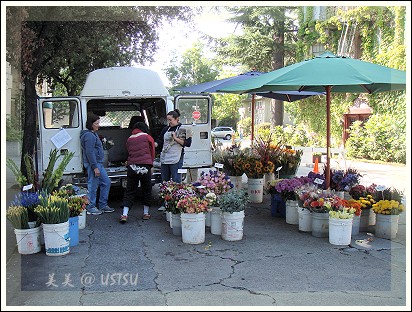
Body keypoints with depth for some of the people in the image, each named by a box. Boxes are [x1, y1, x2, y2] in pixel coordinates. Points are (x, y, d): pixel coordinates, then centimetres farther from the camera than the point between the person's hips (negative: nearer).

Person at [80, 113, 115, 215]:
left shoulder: (93, 134, 19)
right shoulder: (89, 135, -16)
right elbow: (90, 153, -22)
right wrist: (95, 167, -23)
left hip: (99, 164, 11)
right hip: (93, 164, -11)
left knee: (106, 182, 14)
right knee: (93, 185, -3)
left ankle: (103, 205, 21)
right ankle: (90, 207, 7)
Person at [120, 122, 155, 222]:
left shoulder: (129, 140, 15)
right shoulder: (147, 137, 5)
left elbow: (130, 153, 15)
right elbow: (152, 153, 11)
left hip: (132, 167, 3)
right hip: (145, 166, -3)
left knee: (129, 191, 6)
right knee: (146, 190, 12)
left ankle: (124, 214, -3)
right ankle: (146, 213, 19)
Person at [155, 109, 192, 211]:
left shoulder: (183, 129, -2)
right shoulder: (166, 129, 13)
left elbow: (188, 143, -8)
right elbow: (159, 142, 13)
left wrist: (175, 138, -13)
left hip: (176, 159, -6)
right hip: (164, 159, 6)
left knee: (176, 182, -4)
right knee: (164, 181, 10)